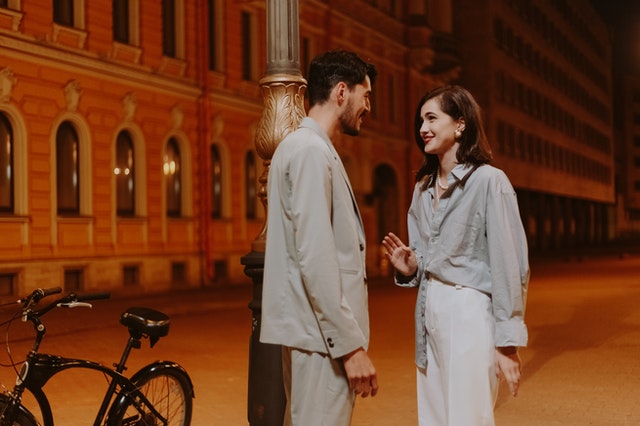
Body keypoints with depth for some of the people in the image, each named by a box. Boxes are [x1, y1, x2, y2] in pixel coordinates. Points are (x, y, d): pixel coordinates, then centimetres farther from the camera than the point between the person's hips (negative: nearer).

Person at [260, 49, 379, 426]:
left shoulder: (304, 146, 17)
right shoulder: (311, 150, -14)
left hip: (312, 329, 10)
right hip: (322, 335, -10)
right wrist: (351, 344, -21)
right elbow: (314, 258, -22)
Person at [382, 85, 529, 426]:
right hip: (430, 311, 7)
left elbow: (509, 266, -13)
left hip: (470, 312, -7)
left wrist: (507, 342, -15)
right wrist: (409, 268, -3)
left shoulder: (489, 181, -10)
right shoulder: (423, 187, 12)